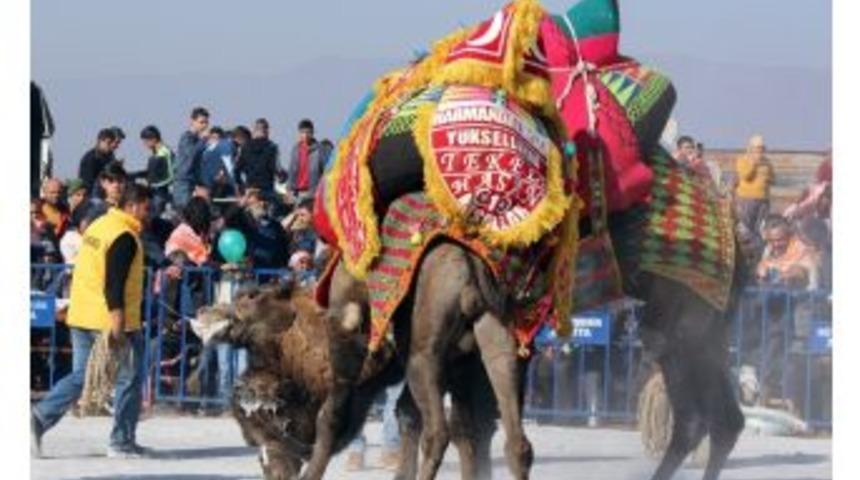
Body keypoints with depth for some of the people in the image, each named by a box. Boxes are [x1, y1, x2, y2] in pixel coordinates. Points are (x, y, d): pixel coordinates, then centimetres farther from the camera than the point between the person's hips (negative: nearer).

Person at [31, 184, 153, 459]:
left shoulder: (99, 226, 14)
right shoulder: (125, 238, -15)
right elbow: (114, 284, -23)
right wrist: (117, 327, -25)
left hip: (81, 318, 8)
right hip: (111, 320, -8)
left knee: (81, 376, 13)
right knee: (129, 379, 5)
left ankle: (39, 418, -4)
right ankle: (122, 442, 8)